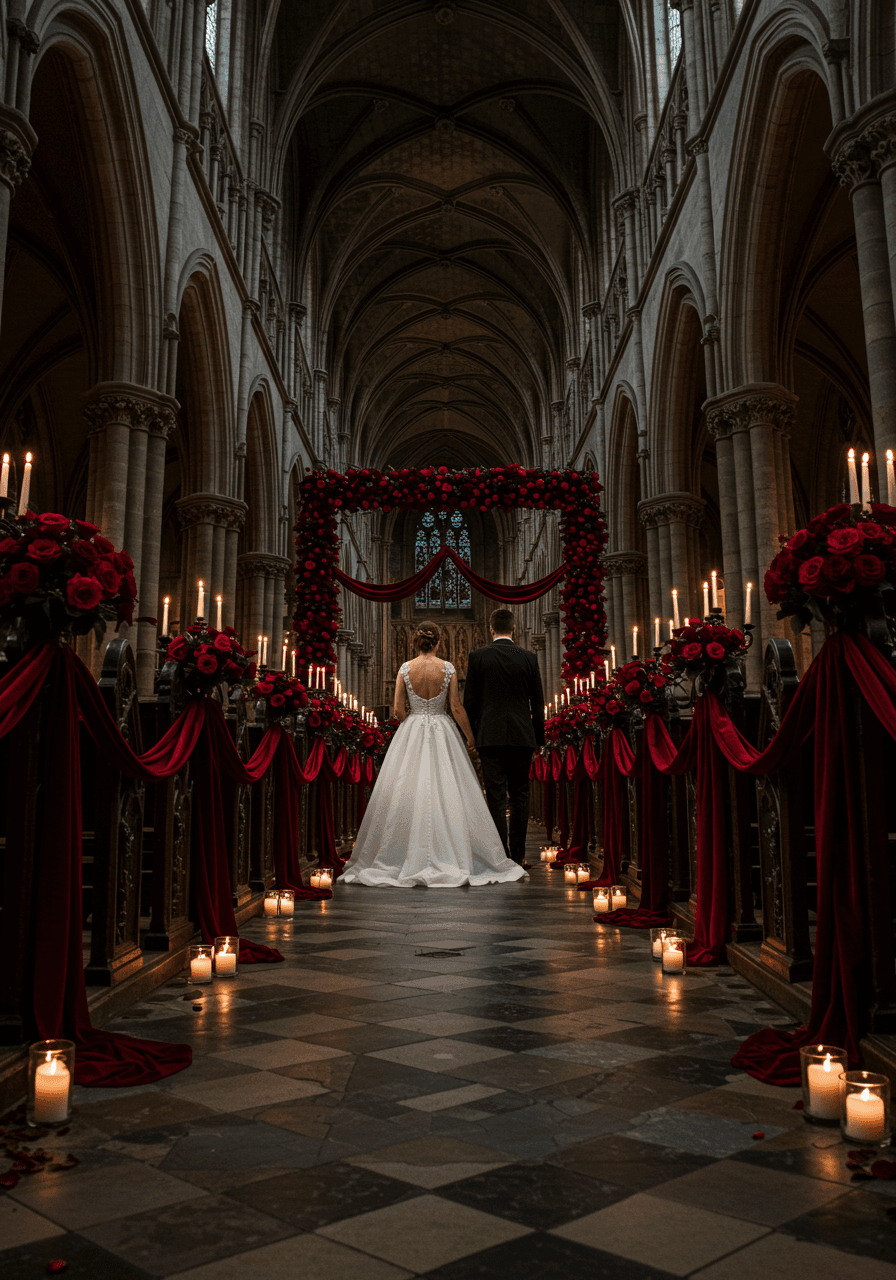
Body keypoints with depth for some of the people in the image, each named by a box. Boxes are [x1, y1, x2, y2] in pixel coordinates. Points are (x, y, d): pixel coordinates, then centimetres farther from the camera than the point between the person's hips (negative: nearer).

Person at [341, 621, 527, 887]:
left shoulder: (405, 669, -3)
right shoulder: (447, 668, -5)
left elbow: (398, 710, -3)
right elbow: (456, 709, -4)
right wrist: (470, 736, 9)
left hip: (411, 735, 1)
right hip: (442, 735, -1)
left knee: (406, 793, 6)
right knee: (448, 793, 2)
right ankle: (452, 857, 3)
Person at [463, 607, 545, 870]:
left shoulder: (478, 657, -2)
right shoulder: (529, 658, 3)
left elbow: (470, 701, -1)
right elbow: (537, 702, 5)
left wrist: (471, 734, 11)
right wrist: (539, 738, 13)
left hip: (490, 736, -2)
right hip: (522, 736, 2)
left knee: (496, 797, 0)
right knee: (520, 796, 9)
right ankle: (518, 856, 11)